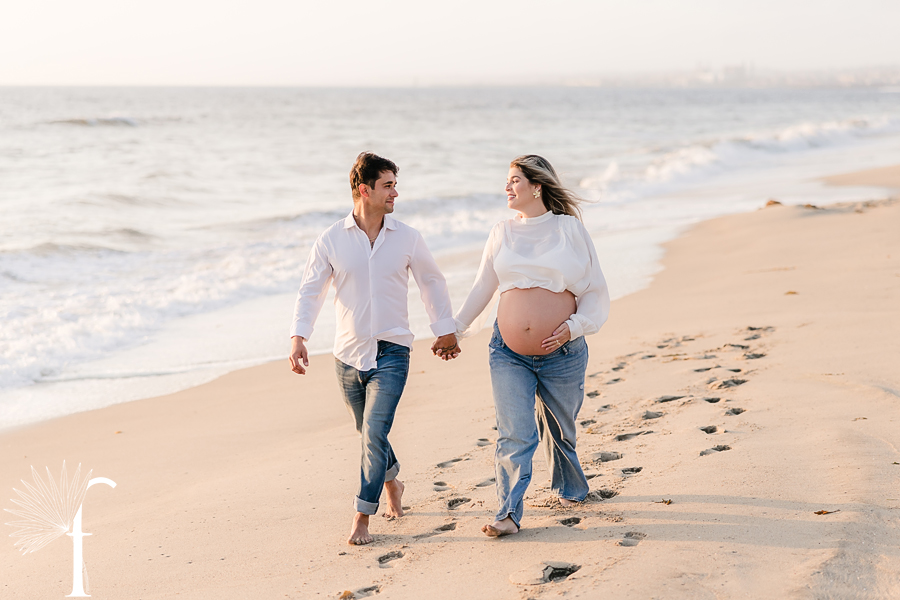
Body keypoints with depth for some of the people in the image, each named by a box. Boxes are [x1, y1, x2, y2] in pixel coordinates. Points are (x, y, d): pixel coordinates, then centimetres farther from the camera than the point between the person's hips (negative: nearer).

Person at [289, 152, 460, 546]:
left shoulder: (407, 238, -1)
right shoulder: (331, 241, -3)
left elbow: (432, 282, 13)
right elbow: (310, 291, 1)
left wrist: (445, 330, 18)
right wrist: (298, 337, -12)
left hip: (391, 353, -1)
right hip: (348, 354, 2)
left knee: (375, 433, -15)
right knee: (368, 433, 16)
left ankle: (362, 518, -7)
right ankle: (391, 482, 44)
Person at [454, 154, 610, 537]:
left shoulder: (569, 228, 2)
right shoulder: (502, 234, 10)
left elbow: (596, 293, 3)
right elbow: (481, 289, 20)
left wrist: (574, 326, -11)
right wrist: (454, 330, 20)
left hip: (562, 353, -1)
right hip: (509, 354, 1)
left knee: (559, 430, 14)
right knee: (515, 435, -9)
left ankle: (571, 490, 38)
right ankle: (508, 514, -8)